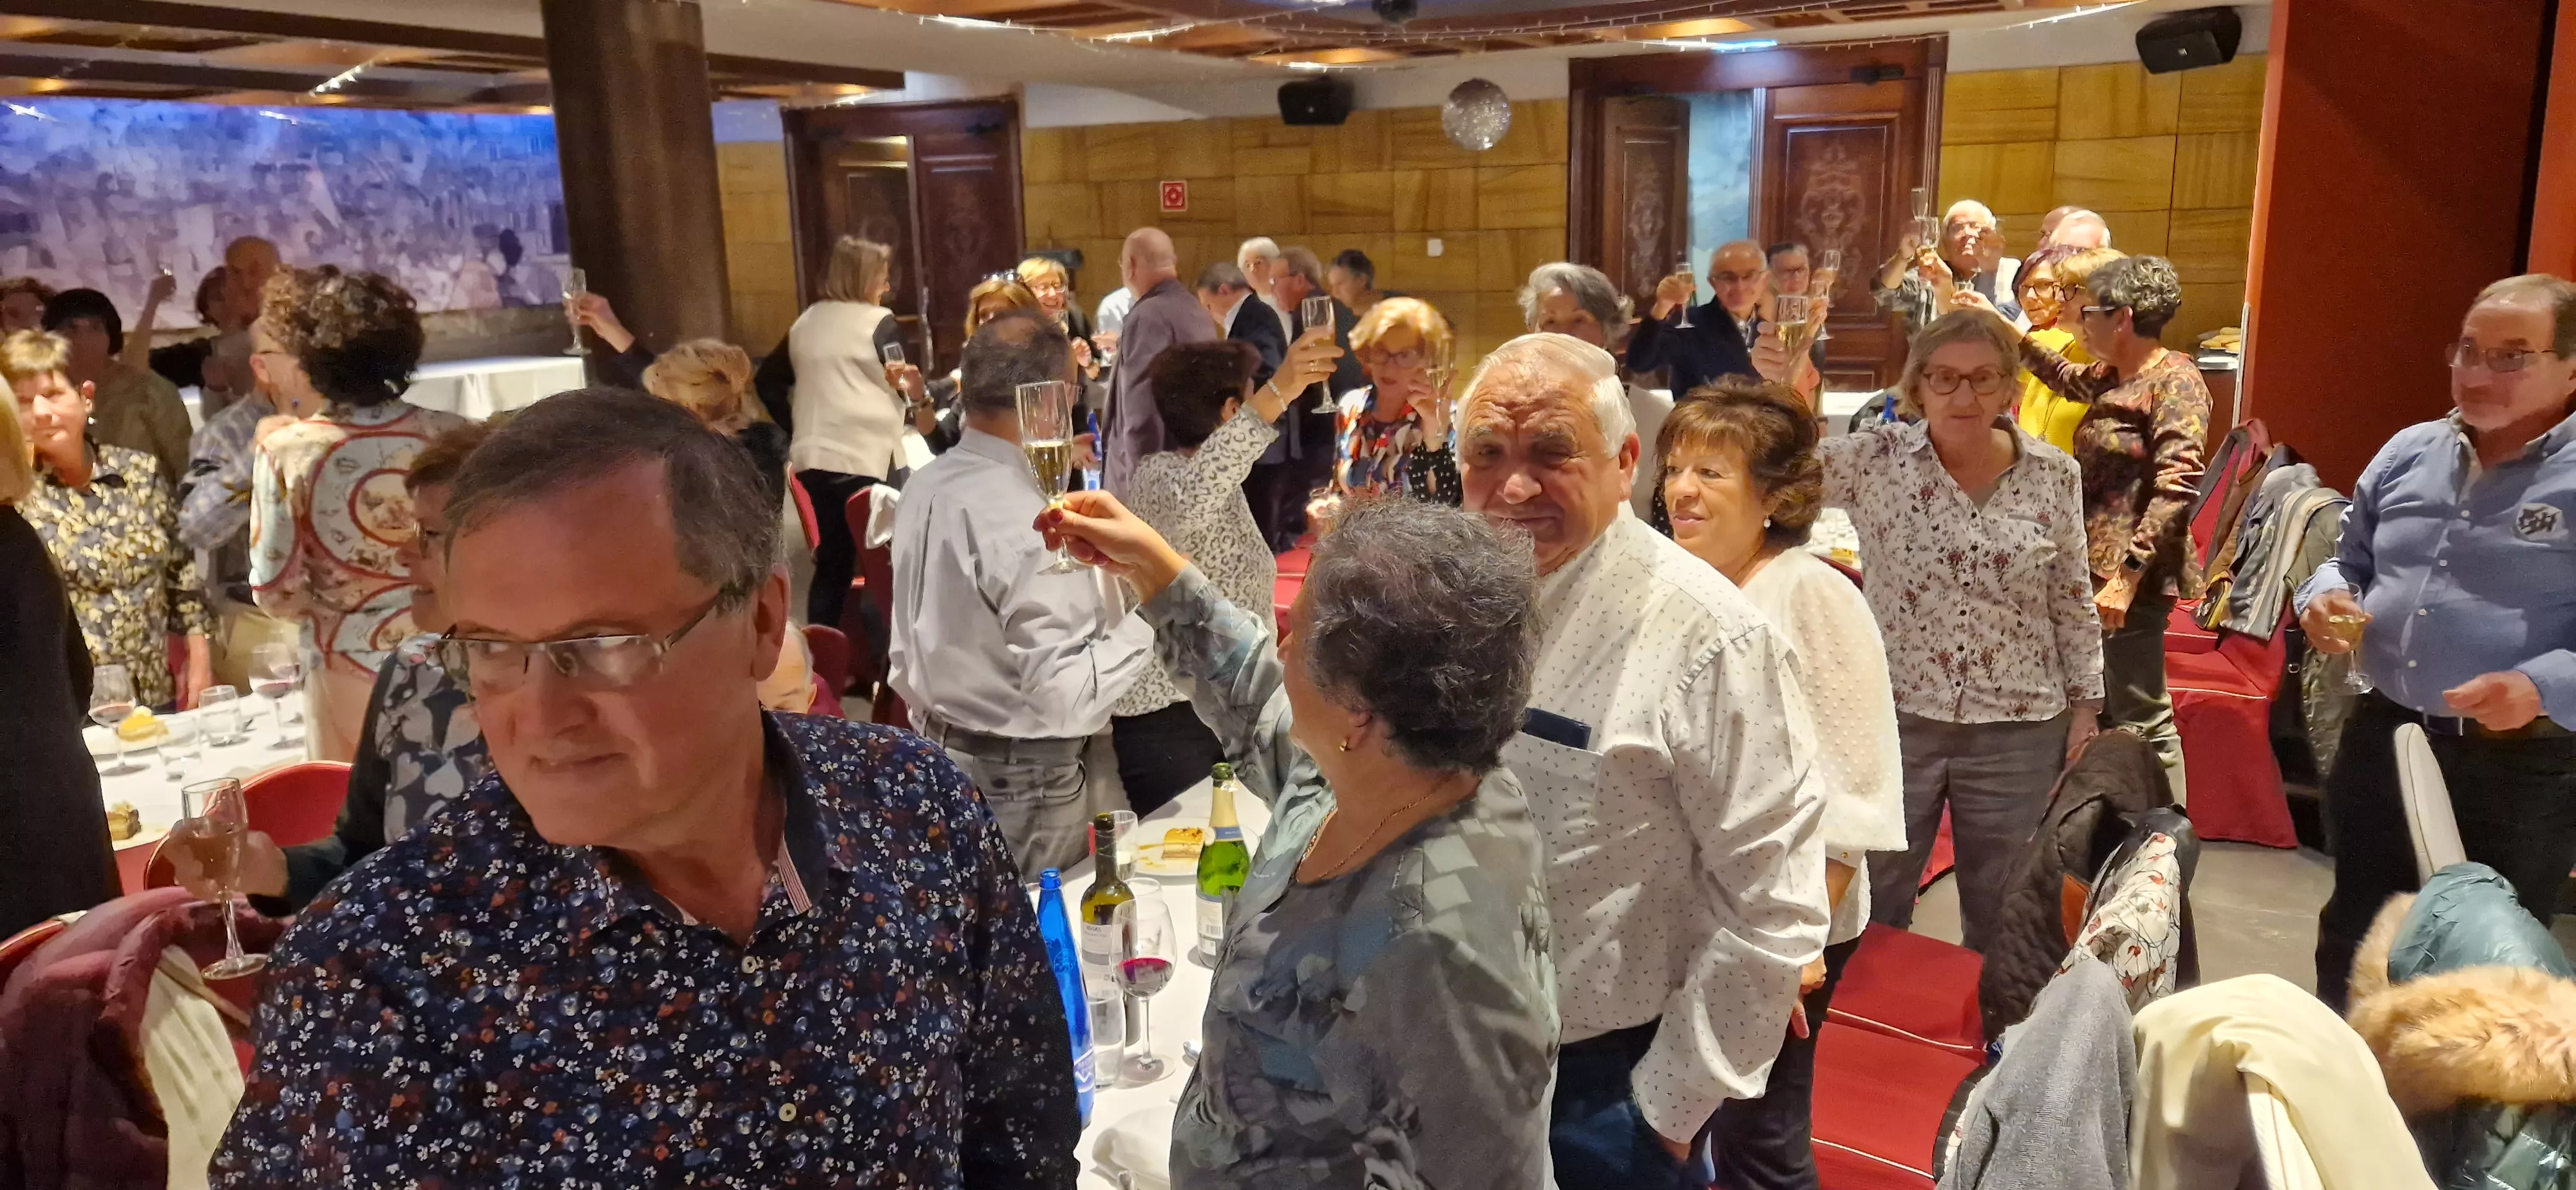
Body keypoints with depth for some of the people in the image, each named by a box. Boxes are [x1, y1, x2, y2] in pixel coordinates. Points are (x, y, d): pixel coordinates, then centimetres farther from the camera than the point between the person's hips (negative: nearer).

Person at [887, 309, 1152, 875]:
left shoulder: (925, 485, 0)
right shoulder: (1027, 524, -26)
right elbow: (1066, 699, -26)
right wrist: (1146, 624, -15)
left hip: (935, 749, 8)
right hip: (1020, 778, -8)